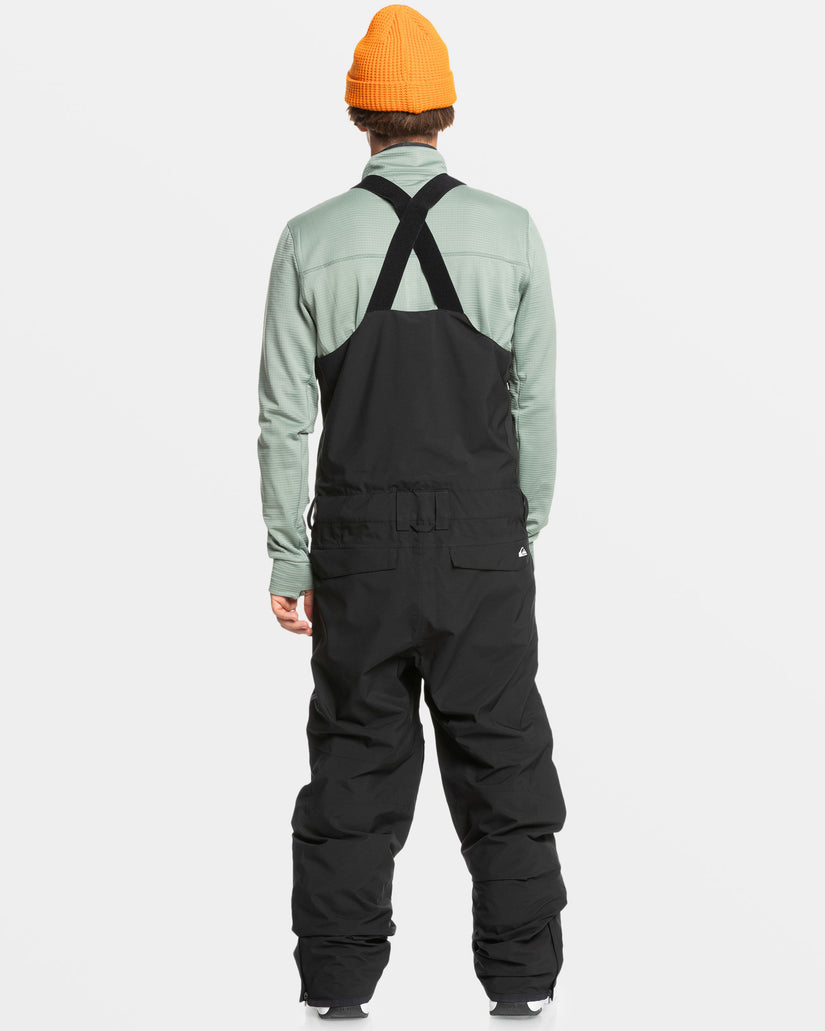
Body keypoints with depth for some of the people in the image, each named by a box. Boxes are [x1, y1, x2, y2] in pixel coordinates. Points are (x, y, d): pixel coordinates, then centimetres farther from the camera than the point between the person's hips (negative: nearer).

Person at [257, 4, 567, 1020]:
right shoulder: (511, 232, -3)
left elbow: (284, 418, -3)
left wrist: (287, 561, 5)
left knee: (354, 774, 9)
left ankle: (336, 993, 12)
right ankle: (522, 987, 10)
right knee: (503, 767, 8)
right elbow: (534, 405, 0)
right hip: (483, 542, 0)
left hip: (359, 551, 0)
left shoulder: (310, 241, -4)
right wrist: (527, 535, 12)